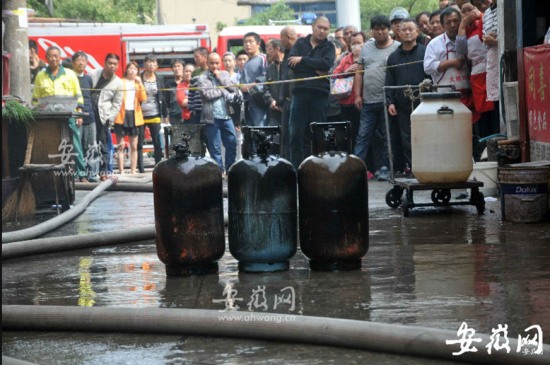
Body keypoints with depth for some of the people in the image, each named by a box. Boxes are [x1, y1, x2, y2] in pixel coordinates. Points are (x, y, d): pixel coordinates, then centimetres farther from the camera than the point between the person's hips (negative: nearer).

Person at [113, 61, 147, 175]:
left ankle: (133, 171, 9)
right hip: (122, 115, -4)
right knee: (121, 146, -3)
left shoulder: (138, 83, 14)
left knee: (134, 146, 5)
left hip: (135, 115, 4)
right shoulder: (120, 82, 3)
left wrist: (140, 84, -8)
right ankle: (121, 172, -2)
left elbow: (143, 98, -1)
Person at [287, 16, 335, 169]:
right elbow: (291, 63, -2)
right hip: (300, 92, 1)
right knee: (296, 133, -4)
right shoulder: (300, 43, 14)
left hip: (320, 94, -1)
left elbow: (327, 64, -10)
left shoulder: (329, 47, 11)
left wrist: (302, 60, -7)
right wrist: (315, 69, -8)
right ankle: (296, 169, 0)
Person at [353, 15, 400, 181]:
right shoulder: (366, 47, 13)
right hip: (368, 101, 4)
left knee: (387, 137, 3)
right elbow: (359, 72, 14)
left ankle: (385, 168, 10)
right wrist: (357, 95, 6)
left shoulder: (397, 48, -3)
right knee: (363, 136, 4)